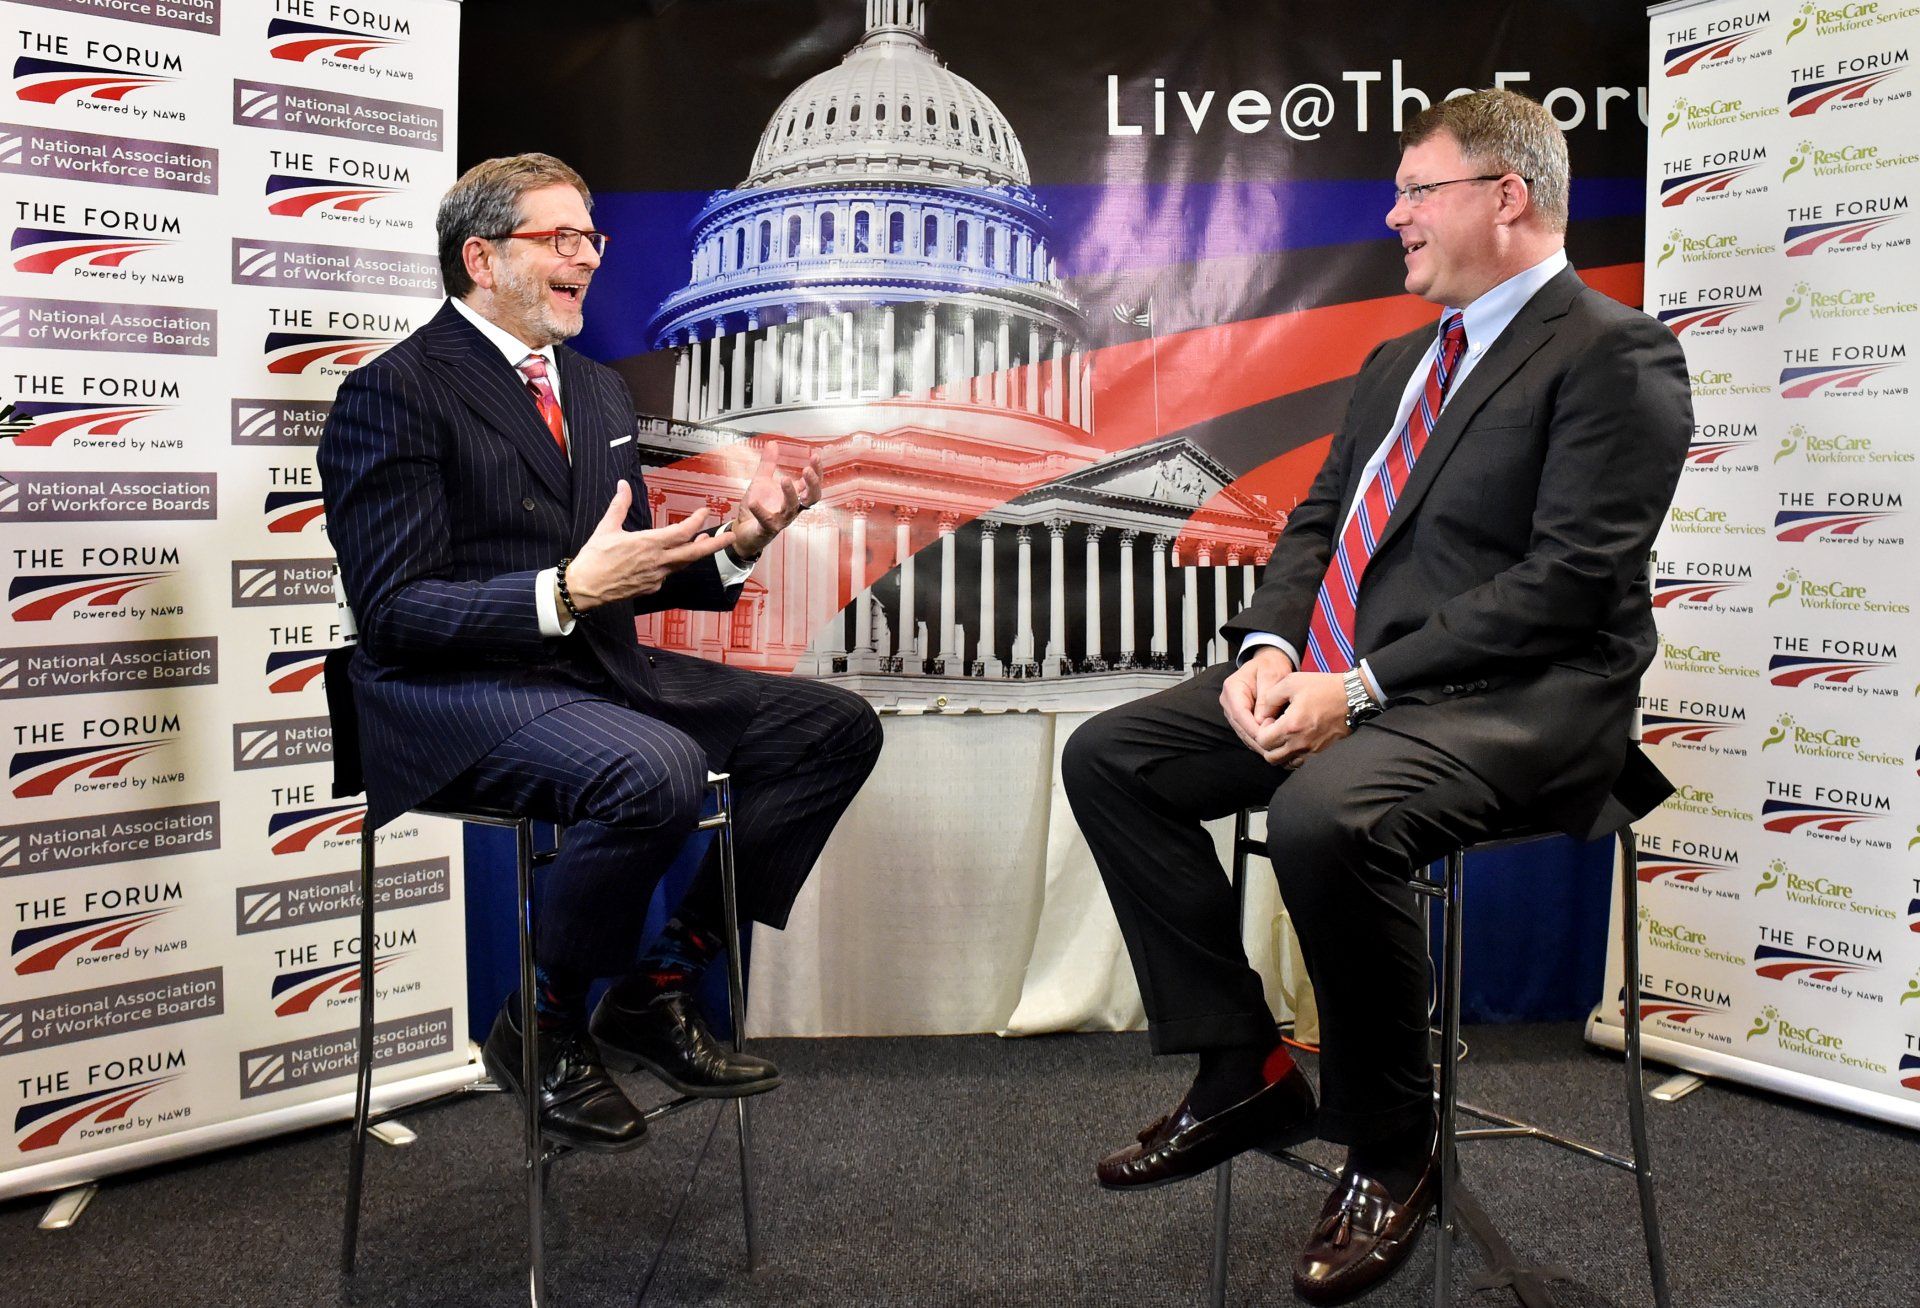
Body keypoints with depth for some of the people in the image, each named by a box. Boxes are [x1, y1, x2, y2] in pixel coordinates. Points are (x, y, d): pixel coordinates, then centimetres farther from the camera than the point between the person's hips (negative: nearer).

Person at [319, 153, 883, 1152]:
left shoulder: (598, 390, 19)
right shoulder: (393, 395, -6)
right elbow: (393, 614, -14)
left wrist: (731, 545, 0)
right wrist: (566, 592, -27)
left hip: (598, 669, 8)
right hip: (457, 695, -8)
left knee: (834, 726, -5)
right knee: (656, 771, -36)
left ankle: (657, 991, 0)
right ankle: (543, 1027, -7)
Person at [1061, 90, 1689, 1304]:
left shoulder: (1614, 353, -7)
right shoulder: (1400, 361, 20)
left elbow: (1571, 579, -17)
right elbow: (1319, 521, 17)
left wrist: (1362, 686, -21)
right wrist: (1270, 646, -5)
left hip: (1513, 702, -8)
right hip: (1341, 678, 9)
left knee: (1324, 818, -36)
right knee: (1109, 756, -3)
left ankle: (1391, 1148, -9)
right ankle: (1245, 1073, 4)